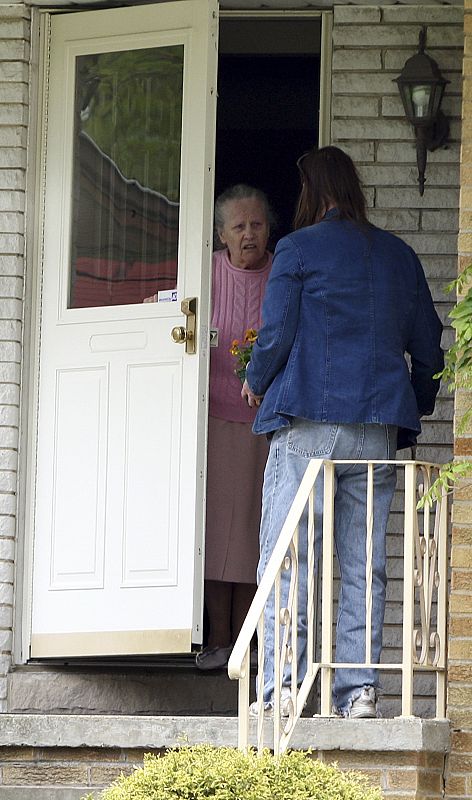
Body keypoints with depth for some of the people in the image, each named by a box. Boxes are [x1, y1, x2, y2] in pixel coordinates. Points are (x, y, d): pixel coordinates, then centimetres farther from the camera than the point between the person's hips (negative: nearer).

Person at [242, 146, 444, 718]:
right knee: (363, 563, 6)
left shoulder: (298, 249, -1)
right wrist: (415, 407, 31)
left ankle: (280, 686, -9)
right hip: (378, 430, 4)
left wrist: (257, 382, 13)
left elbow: (276, 333, -6)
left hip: (307, 423, -4)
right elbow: (428, 344, 16)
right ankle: (358, 687, 0)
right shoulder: (399, 256, 13)